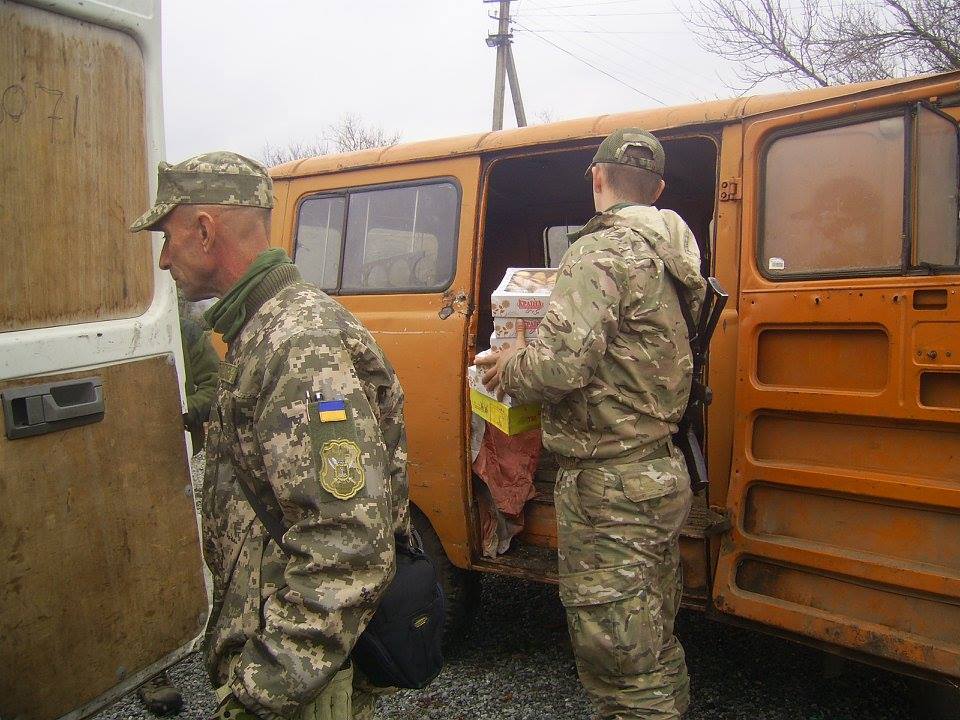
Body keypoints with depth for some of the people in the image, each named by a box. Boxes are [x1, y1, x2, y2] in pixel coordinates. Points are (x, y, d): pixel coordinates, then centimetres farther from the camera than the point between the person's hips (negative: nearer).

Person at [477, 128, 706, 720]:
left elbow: (564, 362, -27)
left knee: (620, 662, 3)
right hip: (663, 472, 10)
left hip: (610, 485, -10)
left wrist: (508, 368, -7)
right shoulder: (670, 258, 12)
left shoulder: (602, 251, -16)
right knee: (656, 644, 24)